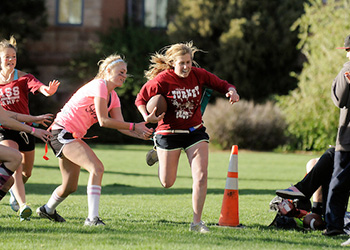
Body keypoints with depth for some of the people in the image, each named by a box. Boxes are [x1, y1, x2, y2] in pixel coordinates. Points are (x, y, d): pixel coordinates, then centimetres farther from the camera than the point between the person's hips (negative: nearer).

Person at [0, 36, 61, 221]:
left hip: (24, 128, 1)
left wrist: (47, 90, -47)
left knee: (26, 172, 12)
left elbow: (37, 86, -26)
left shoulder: (23, 78, -4)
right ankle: (22, 205, -30)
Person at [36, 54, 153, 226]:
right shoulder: (99, 86, -18)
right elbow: (104, 121, -23)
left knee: (70, 187, 18)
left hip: (74, 136, 10)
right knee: (97, 168, -26)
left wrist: (140, 134, -14)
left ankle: (47, 210, 44)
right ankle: (92, 218, -29)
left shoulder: (113, 97, 11)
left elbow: (119, 125, 3)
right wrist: (134, 127, -20)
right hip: (62, 132, -10)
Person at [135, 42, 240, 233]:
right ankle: (159, 154, 42)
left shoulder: (198, 75, -5)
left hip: (195, 131, 3)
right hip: (169, 132, -3)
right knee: (167, 183, 7)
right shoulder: (162, 80, -16)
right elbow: (141, 99, -6)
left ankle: (197, 222, -2)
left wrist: (231, 91, -19)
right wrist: (147, 117, -24)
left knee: (201, 176, -12)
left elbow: (221, 84, 4)